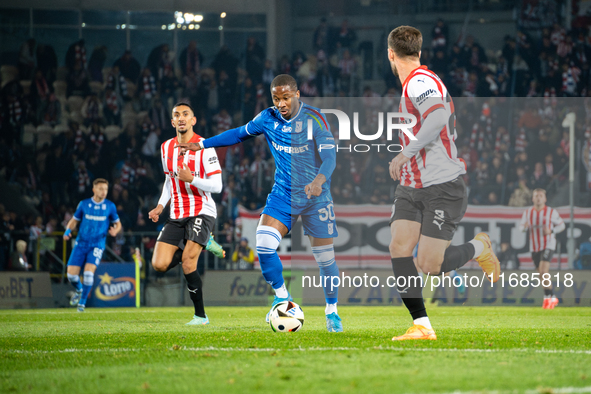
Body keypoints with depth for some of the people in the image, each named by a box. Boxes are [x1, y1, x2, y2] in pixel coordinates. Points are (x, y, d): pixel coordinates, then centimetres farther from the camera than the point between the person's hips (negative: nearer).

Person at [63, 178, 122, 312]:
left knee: (89, 271, -22)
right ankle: (79, 290, 31)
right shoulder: (84, 204, 4)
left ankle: (82, 302, -2)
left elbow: (117, 223, 12)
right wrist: (68, 231, -7)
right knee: (71, 274, -6)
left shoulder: (110, 206, 2)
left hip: (97, 245, -2)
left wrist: (115, 230, -11)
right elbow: (74, 220, 14)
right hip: (81, 243, 2)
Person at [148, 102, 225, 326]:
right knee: (160, 265, -7)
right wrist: (160, 206, 13)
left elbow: (216, 186, -12)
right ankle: (201, 244, 19)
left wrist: (191, 179, -26)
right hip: (176, 215, 6)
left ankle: (200, 315, -6)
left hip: (202, 212, -6)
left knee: (187, 263, -21)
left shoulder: (204, 147, -10)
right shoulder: (166, 148, 9)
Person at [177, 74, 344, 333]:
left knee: (325, 257, -1)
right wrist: (202, 145, 16)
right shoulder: (268, 118, -2)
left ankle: (332, 311, 22)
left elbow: (329, 157, -23)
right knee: (264, 244, -18)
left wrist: (318, 180, -43)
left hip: (316, 196, -3)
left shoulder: (314, 119, -15)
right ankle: (282, 297, 5)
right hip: (283, 194, 3)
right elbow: (240, 134, 15)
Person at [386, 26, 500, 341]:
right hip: (410, 187, 9)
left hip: (444, 187, -9)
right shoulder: (414, 83, 15)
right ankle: (421, 326, -10)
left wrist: (406, 153, -28)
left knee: (430, 265, -10)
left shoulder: (420, 82, -16)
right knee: (399, 247, -11)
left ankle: (478, 249, 20)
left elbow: (438, 118, -35)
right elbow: (445, 127, 26)